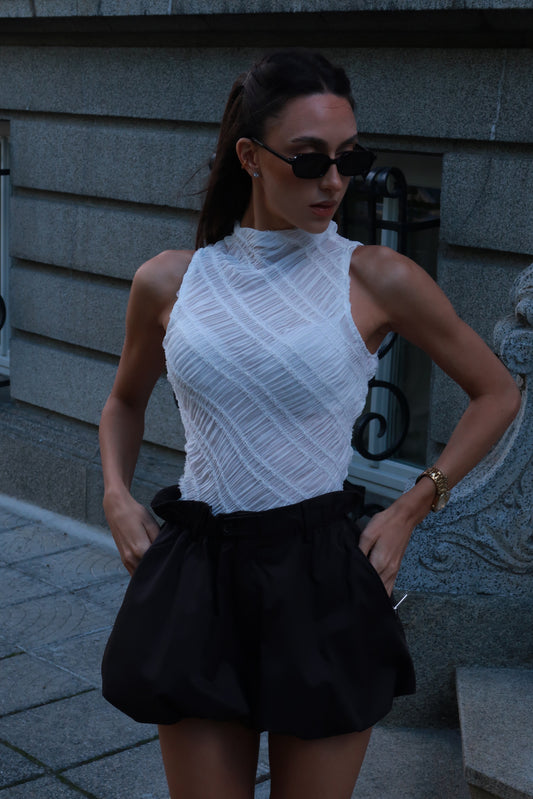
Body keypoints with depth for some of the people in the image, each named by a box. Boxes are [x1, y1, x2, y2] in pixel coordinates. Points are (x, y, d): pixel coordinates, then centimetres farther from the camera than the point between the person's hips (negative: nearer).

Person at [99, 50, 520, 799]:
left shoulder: (376, 279, -5)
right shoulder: (168, 281, 2)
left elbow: (497, 393, 7)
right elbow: (125, 402, 21)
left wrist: (409, 510, 0)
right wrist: (117, 495, 3)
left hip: (322, 581, -1)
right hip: (195, 577, 2)